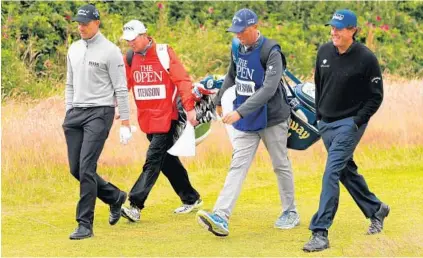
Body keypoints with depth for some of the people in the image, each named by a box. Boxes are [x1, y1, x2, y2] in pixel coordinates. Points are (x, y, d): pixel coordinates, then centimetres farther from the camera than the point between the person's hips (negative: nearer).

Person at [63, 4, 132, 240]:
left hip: (99, 113, -7)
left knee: (86, 168, -14)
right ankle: (115, 196, 30)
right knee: (76, 170, 7)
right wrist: (69, 114, 15)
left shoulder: (110, 51, -7)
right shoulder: (74, 49, 13)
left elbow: (121, 89, -8)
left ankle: (85, 225, -10)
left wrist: (125, 123, -11)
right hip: (76, 113, 7)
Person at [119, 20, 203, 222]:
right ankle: (191, 199, 27)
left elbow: (182, 80, -12)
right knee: (167, 160, 13)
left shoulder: (164, 53, -9)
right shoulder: (130, 59, 7)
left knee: (153, 159, -13)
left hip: (166, 117, -7)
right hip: (147, 119, 7)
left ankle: (135, 205, -20)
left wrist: (189, 108, -19)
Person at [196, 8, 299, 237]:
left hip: (272, 119, -5)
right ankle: (221, 218, -19)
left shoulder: (271, 51, -20)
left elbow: (269, 89, -30)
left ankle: (290, 213, 27)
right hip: (245, 120, 5)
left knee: (281, 166, 9)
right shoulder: (237, 48, 2)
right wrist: (219, 99, 32)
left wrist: (240, 111, -36)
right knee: (238, 166, -5)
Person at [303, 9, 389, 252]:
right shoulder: (324, 52, 1)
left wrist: (357, 121, -14)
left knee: (332, 172, -17)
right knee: (346, 171, 18)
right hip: (326, 123, 7)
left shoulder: (366, 58, -14)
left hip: (350, 123, -7)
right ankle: (376, 209, 40)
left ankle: (320, 232, -19)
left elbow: (376, 96, -8)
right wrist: (319, 114, 13)